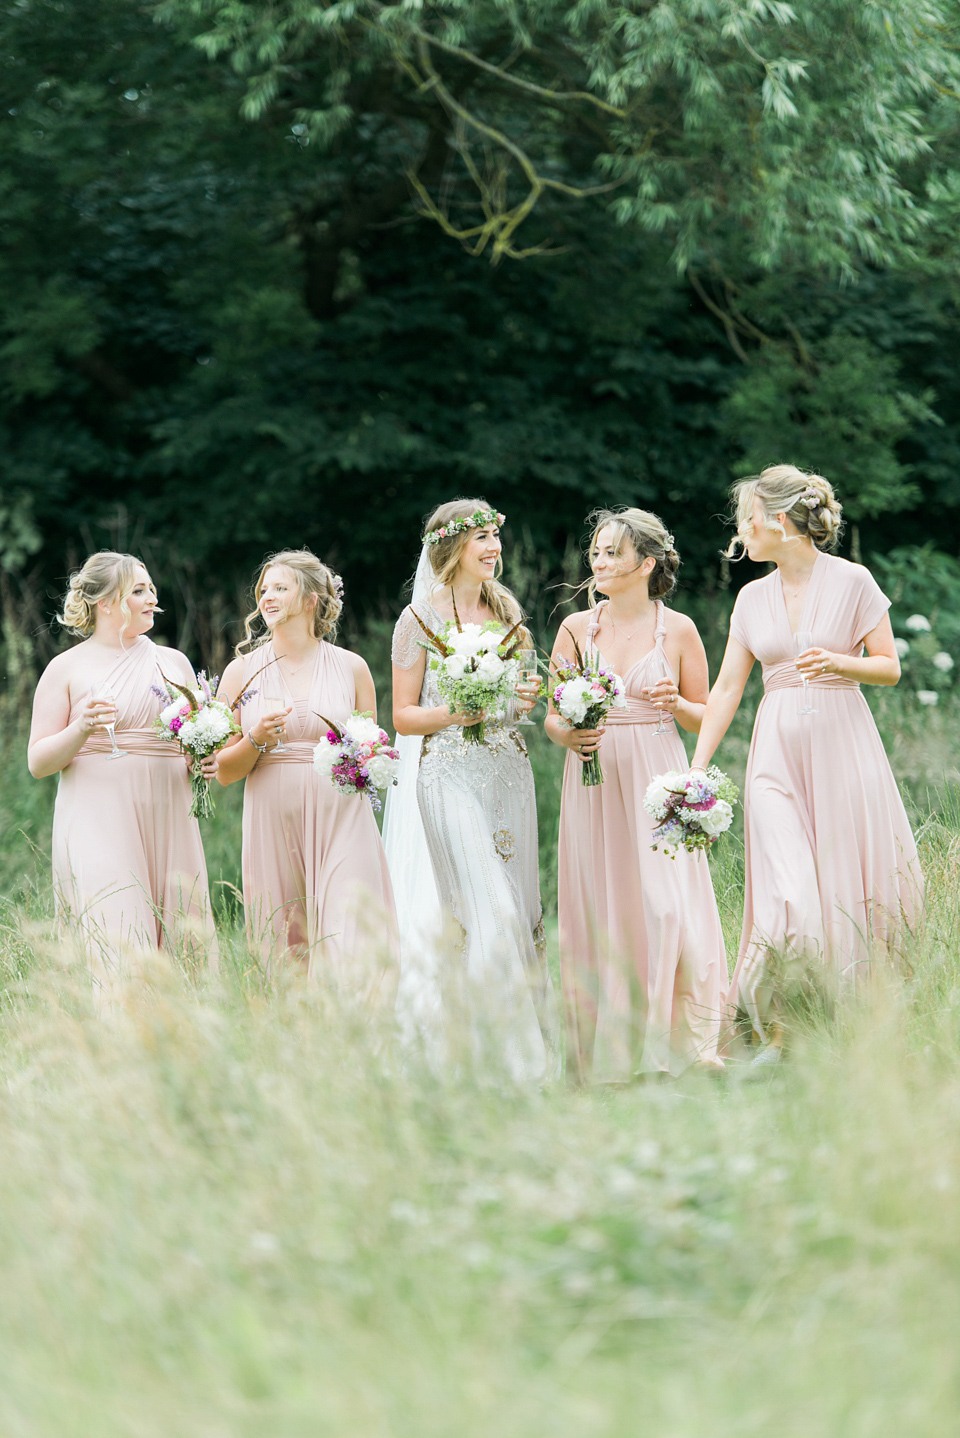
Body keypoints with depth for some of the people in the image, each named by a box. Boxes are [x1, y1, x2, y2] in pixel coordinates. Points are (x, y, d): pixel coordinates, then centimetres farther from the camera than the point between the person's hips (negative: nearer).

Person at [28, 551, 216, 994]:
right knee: (121, 953, -16)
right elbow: (38, 762, 3)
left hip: (169, 822, 4)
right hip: (97, 824, -4)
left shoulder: (173, 662, 17)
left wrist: (207, 763, 2)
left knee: (184, 946, -4)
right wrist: (80, 731, -15)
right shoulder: (67, 669, 6)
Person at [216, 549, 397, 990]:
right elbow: (224, 771, 8)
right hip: (272, 824, 1)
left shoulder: (351, 668, 9)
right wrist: (256, 740, -10)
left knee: (350, 951, -11)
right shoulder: (242, 671, 9)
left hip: (341, 822, -1)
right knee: (283, 958, 0)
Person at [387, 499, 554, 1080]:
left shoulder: (505, 611, 14)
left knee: (514, 910, 3)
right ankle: (465, 1051, -7)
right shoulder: (421, 618, -2)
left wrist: (527, 699, 1)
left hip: (507, 775, 6)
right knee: (484, 910, -12)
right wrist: (458, 712, -19)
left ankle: (526, 1051, 7)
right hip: (447, 777, -5)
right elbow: (404, 715, -3)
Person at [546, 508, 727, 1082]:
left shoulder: (678, 630, 3)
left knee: (669, 905, -11)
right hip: (593, 783, 2)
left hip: (656, 782, -2)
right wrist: (570, 736, -10)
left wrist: (677, 704, -11)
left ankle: (691, 1043, -2)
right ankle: (605, 1055, 4)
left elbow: (704, 717, 9)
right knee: (599, 910, -1)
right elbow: (553, 716, 11)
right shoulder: (576, 629, 8)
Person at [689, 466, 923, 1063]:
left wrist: (837, 662, -18)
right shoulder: (753, 598, 10)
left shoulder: (852, 581, -1)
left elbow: (890, 667, 1)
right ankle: (773, 1034, -3)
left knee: (844, 886, -1)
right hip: (778, 750, 2)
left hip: (843, 745, -2)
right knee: (788, 895, -10)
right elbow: (727, 687, 11)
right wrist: (696, 767, 6)